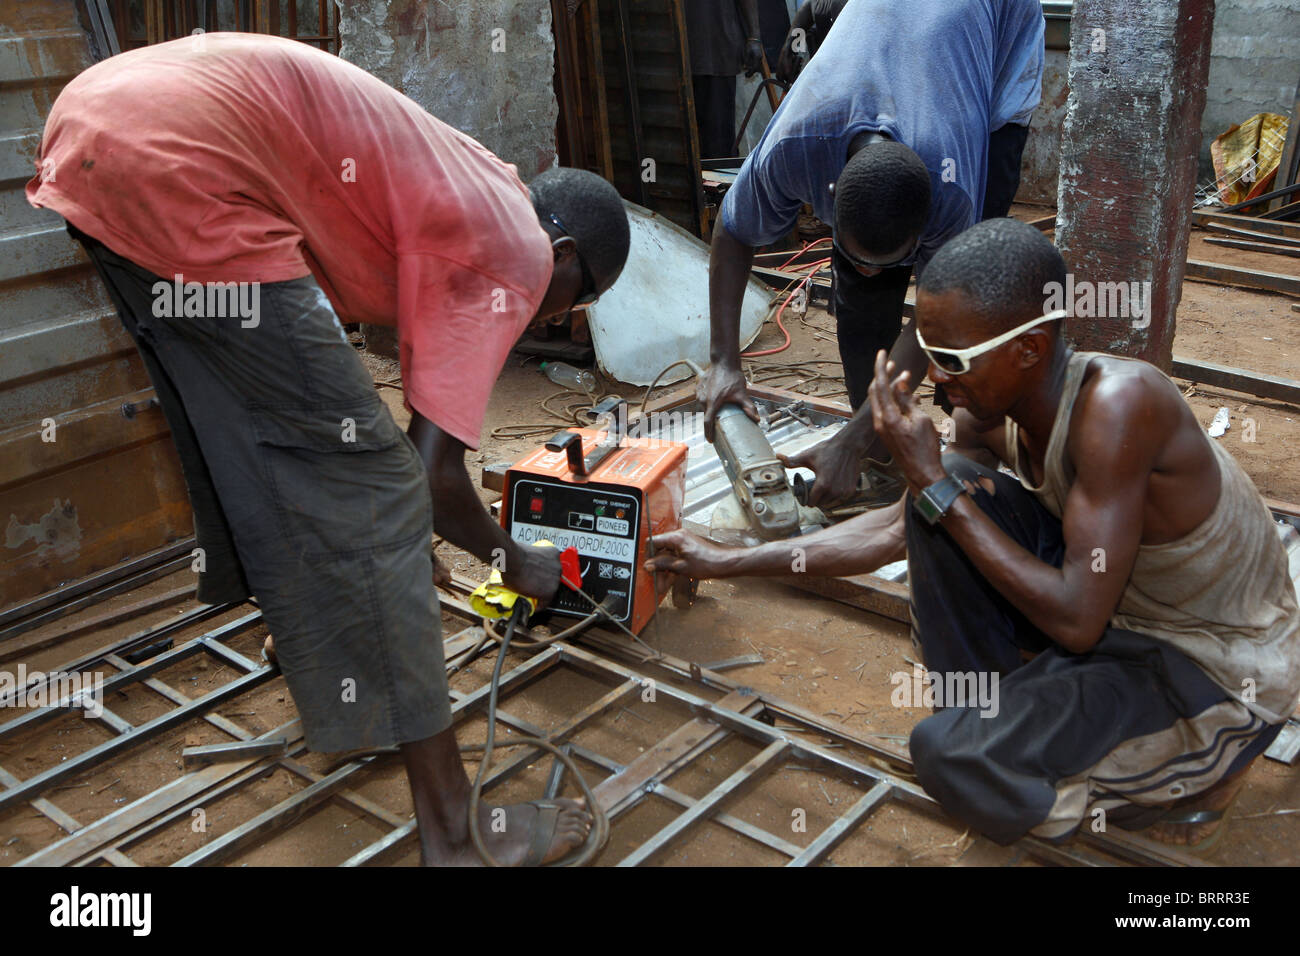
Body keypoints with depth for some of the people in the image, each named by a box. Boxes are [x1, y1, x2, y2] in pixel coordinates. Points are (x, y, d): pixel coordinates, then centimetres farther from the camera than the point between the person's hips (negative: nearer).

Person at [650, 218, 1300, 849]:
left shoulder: (1116, 403, -33)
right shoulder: (993, 414, -9)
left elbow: (1077, 621, -31)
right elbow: (899, 529, 3)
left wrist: (934, 484, -28)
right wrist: (729, 562, 2)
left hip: (1221, 675, -7)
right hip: (1119, 607, 7)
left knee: (951, 760, -21)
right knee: (947, 491, -10)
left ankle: (1189, 778, 4)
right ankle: (1000, 704, 8)